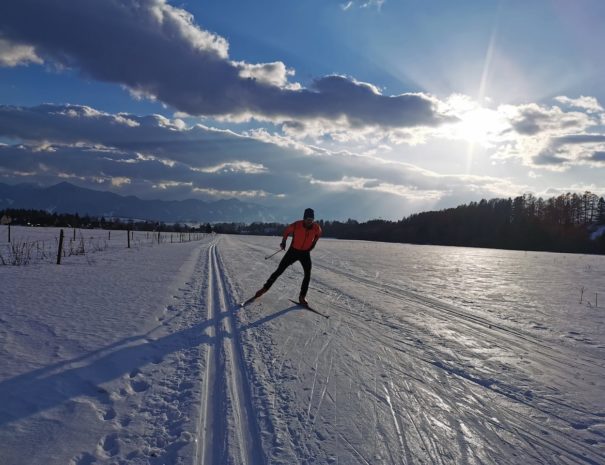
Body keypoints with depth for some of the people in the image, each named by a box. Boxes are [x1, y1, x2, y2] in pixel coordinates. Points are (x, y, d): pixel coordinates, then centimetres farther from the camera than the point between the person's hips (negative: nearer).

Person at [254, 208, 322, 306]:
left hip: (305, 253, 2)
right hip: (293, 251, -2)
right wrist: (284, 241, -11)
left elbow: (318, 235, 11)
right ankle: (265, 287, 13)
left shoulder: (317, 228, -16)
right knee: (279, 270, -1)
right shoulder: (296, 225, -22)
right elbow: (286, 231, -1)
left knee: (308, 274, -11)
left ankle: (302, 297, 1)